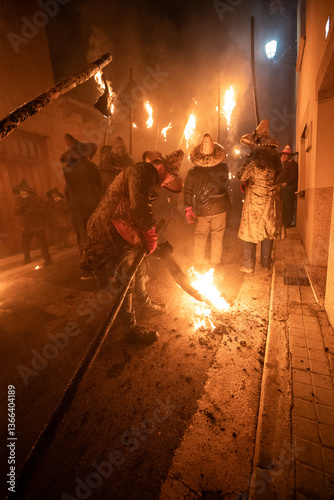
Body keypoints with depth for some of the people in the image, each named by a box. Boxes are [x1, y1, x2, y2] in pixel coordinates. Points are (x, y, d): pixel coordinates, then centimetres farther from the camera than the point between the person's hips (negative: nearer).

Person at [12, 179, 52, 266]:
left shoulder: (36, 198, -8)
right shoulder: (18, 200, 9)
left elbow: (42, 209, -17)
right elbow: (16, 211, 11)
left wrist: (30, 210, -26)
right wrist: (19, 210, -13)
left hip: (37, 226, -6)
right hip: (25, 227, 6)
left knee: (42, 243, -7)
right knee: (25, 243, 15)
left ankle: (47, 260, 3)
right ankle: (27, 258, 37)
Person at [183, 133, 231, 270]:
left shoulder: (192, 172, -10)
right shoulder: (223, 168, -10)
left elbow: (188, 192, -4)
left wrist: (188, 210, 6)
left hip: (201, 210, 0)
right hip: (219, 209, 0)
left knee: (200, 236, 14)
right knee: (217, 237, 12)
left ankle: (198, 264, 25)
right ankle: (216, 263, 25)